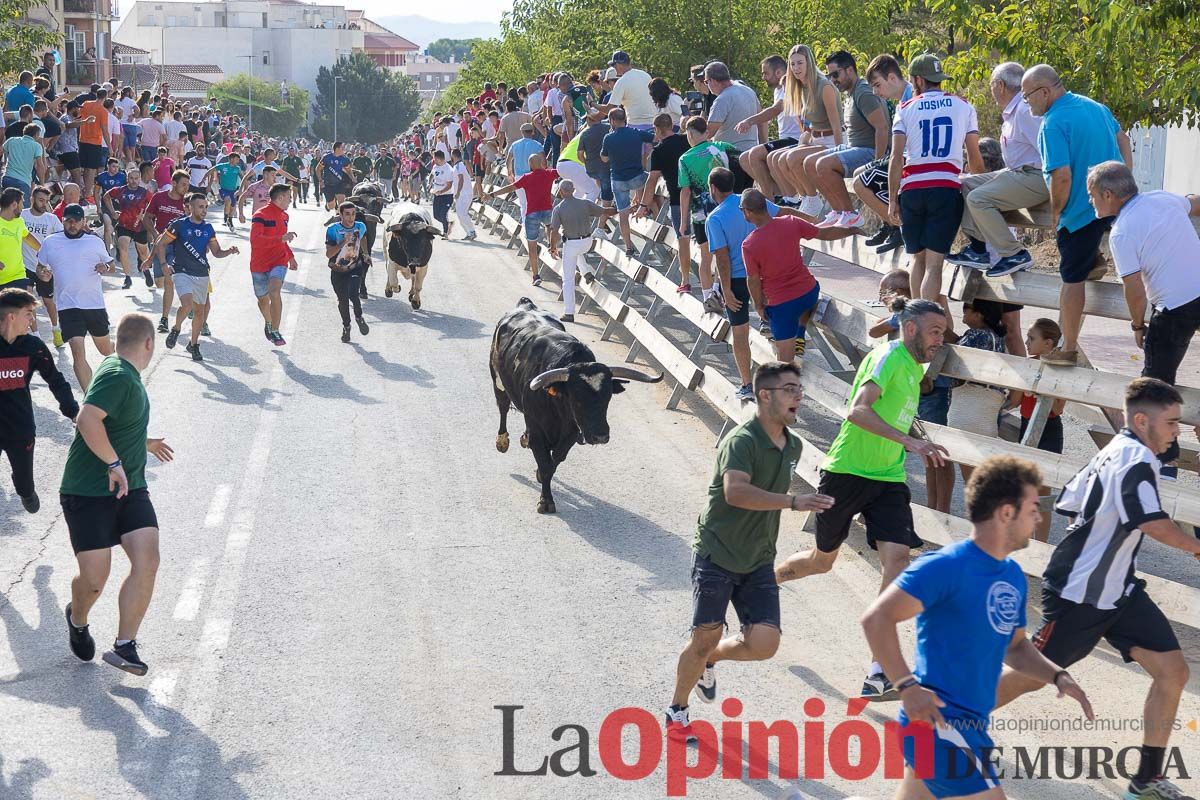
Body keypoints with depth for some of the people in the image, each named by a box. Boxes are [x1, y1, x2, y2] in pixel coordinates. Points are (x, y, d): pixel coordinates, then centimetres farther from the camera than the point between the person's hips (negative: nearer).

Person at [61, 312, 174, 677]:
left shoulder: (127, 376, 13)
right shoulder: (117, 377, -18)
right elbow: (87, 420, -33)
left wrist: (144, 444, 43)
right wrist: (115, 464, -27)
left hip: (129, 489, 8)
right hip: (88, 493, -8)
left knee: (147, 563, -11)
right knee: (95, 579, -3)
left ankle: (124, 646, -4)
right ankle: (77, 620, 32)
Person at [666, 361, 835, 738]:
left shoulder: (792, 445, 8)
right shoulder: (742, 440, -19)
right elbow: (735, 491, -35)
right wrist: (793, 502, -43)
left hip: (758, 559, 6)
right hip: (716, 553, -6)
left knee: (764, 643, -6)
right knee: (706, 636, -2)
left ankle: (707, 659, 25)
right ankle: (677, 710, 22)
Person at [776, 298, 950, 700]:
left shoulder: (915, 368, 13)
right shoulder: (888, 357, -14)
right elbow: (858, 410, -29)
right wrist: (909, 441, -37)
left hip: (888, 479, 6)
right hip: (847, 472, -6)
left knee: (898, 556, -15)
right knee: (823, 560, 11)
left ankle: (878, 672, -16)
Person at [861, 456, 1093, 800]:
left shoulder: (1013, 576, 12)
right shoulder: (947, 566, -16)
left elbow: (1014, 647, 25)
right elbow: (876, 618, -21)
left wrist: (1057, 676, 7)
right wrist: (907, 686, -27)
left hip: (971, 724, 10)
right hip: (938, 720, -9)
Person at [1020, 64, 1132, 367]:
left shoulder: (1053, 124, -19)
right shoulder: (1095, 106, 9)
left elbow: (1062, 176, -25)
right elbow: (1122, 139, 21)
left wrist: (1056, 213, -9)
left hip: (1081, 211, -8)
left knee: (1072, 277, 0)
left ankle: (1068, 350, 4)